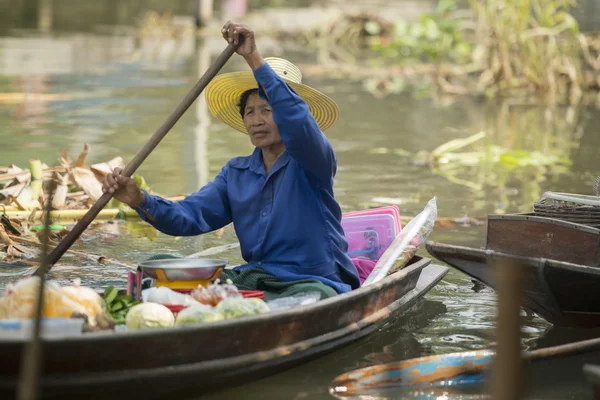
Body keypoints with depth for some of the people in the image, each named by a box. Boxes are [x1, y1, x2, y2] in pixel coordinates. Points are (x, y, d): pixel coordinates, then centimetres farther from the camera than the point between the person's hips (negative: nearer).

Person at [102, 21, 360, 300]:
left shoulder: (314, 160, -4)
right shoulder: (236, 173, 15)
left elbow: (296, 120, -27)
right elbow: (191, 217, 2)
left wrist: (254, 58, -31)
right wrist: (141, 202, -17)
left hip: (313, 282, -5)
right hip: (254, 279, 5)